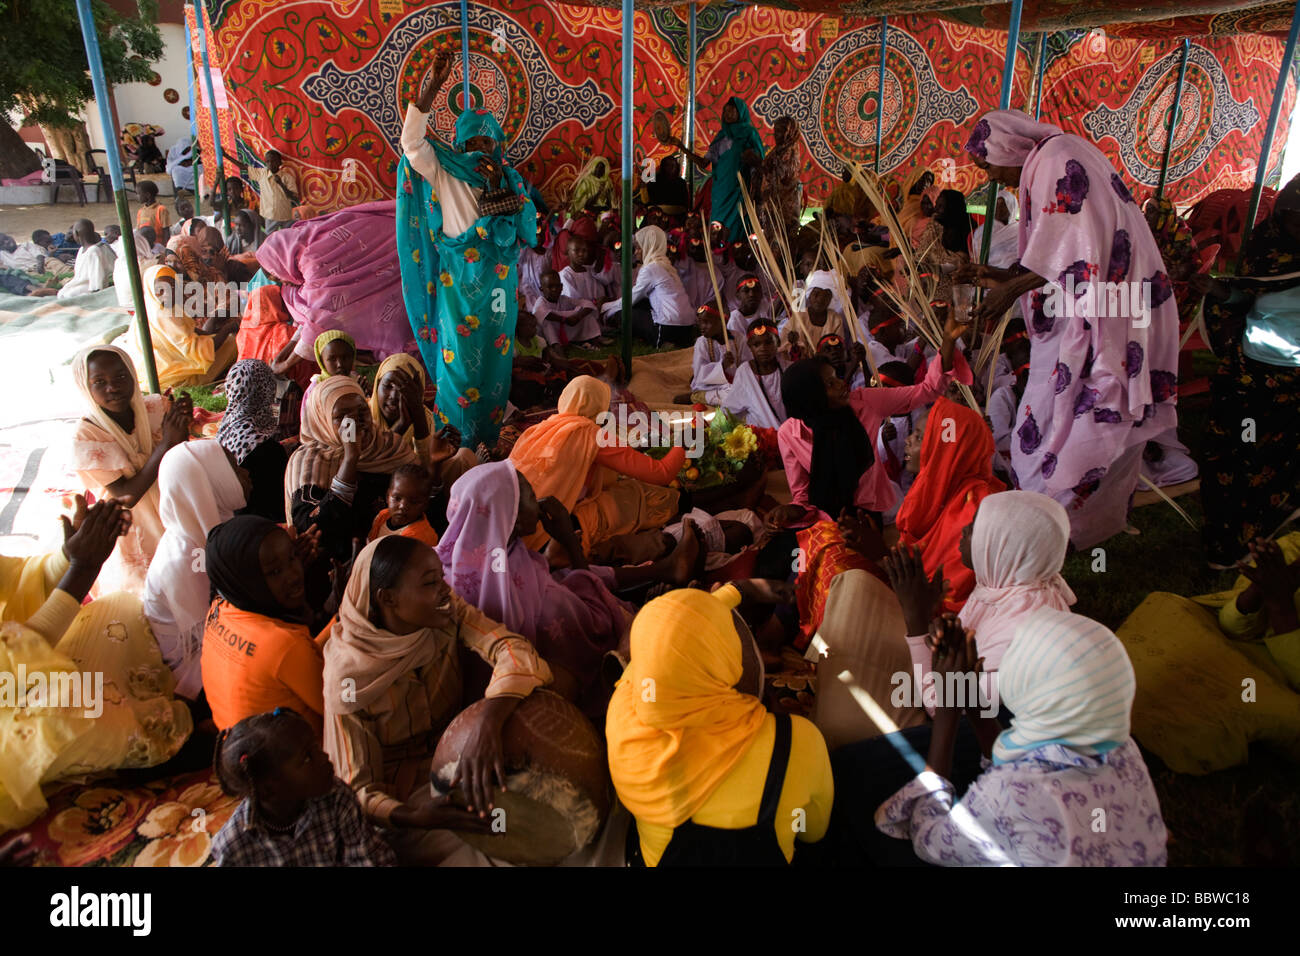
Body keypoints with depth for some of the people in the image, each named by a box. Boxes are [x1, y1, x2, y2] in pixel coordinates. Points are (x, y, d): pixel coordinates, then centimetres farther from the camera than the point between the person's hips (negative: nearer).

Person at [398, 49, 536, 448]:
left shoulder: (508, 177, 10)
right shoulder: (444, 172, 2)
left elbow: (525, 230, 3)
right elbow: (411, 140, -14)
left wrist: (497, 188, -11)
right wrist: (433, 86, -20)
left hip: (498, 280, 3)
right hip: (458, 279, -3)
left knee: (494, 354, 5)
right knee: (459, 354, -3)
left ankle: (489, 437, 16)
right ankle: (457, 439, 7)